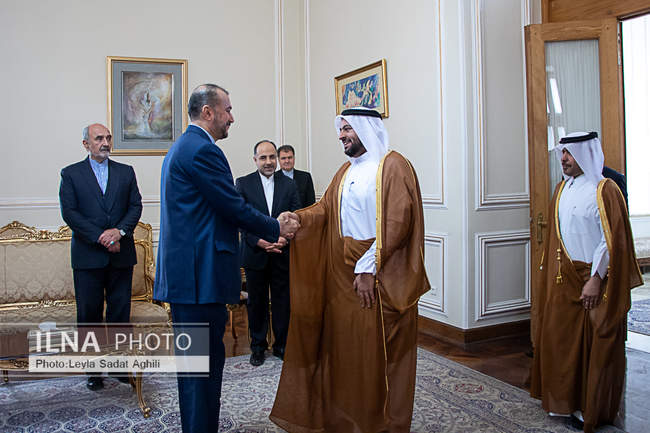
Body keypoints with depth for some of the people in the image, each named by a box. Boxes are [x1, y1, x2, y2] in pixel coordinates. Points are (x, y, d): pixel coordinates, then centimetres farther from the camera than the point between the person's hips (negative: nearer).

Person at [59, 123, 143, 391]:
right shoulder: (71, 174, 4)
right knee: (89, 312, 5)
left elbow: (135, 206, 4)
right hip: (87, 255, -1)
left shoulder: (126, 172, 11)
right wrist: (100, 237, -14)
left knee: (120, 311, 6)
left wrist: (119, 231, -14)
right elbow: (69, 213, -4)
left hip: (121, 254, 2)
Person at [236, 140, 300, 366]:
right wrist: (259, 241, -17)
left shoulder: (289, 184, 6)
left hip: (282, 254, 1)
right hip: (255, 253, -1)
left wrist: (284, 238, -15)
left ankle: (282, 345, 23)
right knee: (257, 302, 9)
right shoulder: (243, 184, 1)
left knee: (283, 301, 8)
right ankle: (258, 346, 24)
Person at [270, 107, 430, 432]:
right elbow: (324, 209, 10)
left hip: (381, 277, -7)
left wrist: (368, 268, -20)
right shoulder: (345, 171, 17)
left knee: (379, 354, 4)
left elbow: (396, 222, -16)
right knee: (344, 347, 13)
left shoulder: (393, 166, -7)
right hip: (343, 275, 7)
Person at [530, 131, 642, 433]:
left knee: (594, 345, 5)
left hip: (593, 279, -6)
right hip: (563, 280, 7)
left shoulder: (604, 190, -11)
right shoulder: (562, 190, 9)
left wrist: (595, 279, -18)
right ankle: (567, 400, 29)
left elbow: (612, 240, -15)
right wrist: (548, 271, 12)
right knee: (560, 338, 12)